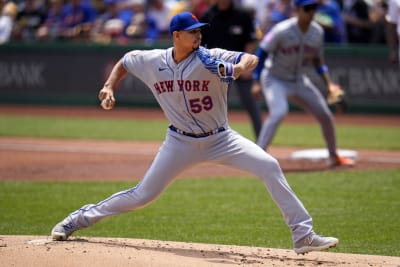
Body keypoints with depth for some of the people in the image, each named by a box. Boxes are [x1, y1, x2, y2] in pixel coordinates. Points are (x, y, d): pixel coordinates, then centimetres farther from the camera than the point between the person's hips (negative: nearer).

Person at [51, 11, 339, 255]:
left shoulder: (210, 59, -16)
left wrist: (239, 67, -52)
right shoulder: (153, 61, -7)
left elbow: (251, 59, -30)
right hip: (181, 142, 1)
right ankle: (83, 217, 22)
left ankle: (303, 234, -17)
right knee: (143, 195, 0)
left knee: (269, 166, -21)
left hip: (220, 139, -1)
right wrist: (109, 87, -1)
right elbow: (125, 61, 14)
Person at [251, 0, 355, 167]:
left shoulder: (317, 32, -5)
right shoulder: (282, 31, -23)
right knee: (279, 111, -32)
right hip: (275, 80, -6)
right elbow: (262, 53, -17)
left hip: (299, 81, 6)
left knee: (325, 115, 7)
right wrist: (256, 83, -21)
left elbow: (317, 59, 9)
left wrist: (328, 83, 0)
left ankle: (333, 157, 28)